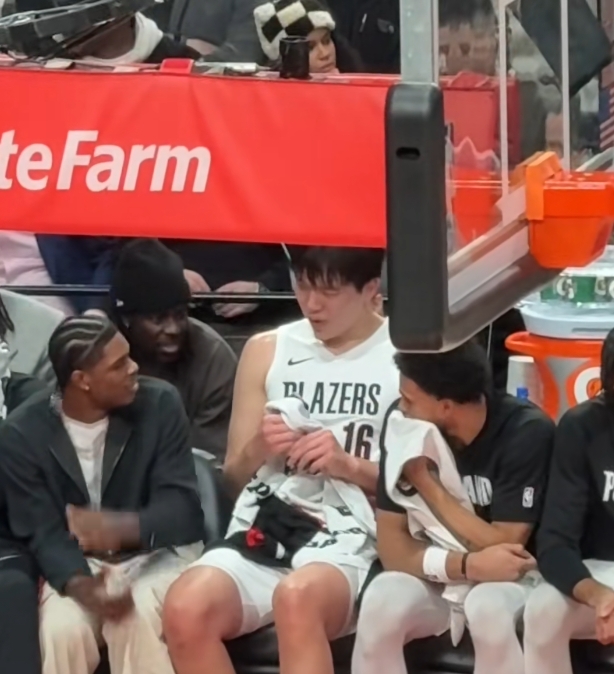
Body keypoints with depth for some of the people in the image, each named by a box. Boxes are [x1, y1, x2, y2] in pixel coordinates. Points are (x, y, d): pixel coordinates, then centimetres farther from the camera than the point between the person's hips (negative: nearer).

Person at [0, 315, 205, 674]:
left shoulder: (160, 404, -12)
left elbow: (181, 505, -14)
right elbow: (42, 531, -11)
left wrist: (125, 527, -38)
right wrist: (80, 584, -33)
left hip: (156, 553, -1)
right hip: (79, 563, 1)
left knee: (138, 616, -33)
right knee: (61, 627, -30)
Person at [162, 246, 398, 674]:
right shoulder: (267, 351, 16)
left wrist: (349, 465, -10)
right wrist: (257, 450, -2)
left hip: (352, 541, -4)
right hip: (264, 529, 4)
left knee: (297, 598, -39)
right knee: (185, 608, -29)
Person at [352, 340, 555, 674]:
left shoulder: (526, 432, -21)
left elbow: (504, 548, -21)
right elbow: (391, 545, -12)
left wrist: (425, 481, -19)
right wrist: (466, 565, -30)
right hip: (435, 578, 3)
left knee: (489, 608, -37)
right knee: (380, 603, -30)